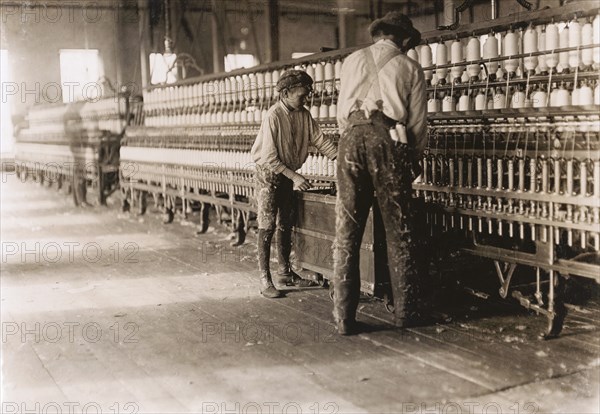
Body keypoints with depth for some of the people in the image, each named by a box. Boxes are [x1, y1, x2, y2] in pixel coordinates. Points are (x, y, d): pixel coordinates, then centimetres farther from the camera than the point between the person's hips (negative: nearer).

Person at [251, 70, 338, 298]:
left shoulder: (303, 115, -2)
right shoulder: (273, 116, -22)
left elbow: (321, 141, -2)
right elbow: (269, 158, -23)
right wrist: (294, 176, -25)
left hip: (288, 174, 7)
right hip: (269, 172, -7)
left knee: (286, 224, 12)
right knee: (267, 226, -6)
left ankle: (285, 272, 23)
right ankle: (265, 280, -3)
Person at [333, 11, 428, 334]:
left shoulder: (352, 61, 19)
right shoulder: (410, 68, 12)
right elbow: (418, 121, 10)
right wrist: (413, 159, 23)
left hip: (352, 139, 2)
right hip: (391, 141, -2)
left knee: (346, 232, 3)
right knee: (399, 232, 7)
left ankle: (344, 318, 2)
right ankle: (404, 311, 12)